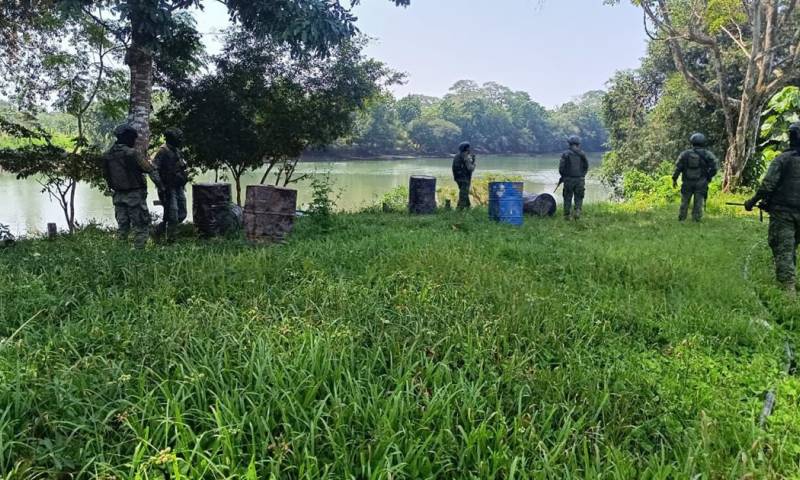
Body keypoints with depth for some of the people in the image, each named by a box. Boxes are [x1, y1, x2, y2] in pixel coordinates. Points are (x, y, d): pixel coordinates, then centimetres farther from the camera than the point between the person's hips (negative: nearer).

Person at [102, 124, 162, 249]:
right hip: (135, 195, -6)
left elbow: (105, 175, 11)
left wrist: (113, 188, 21)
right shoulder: (133, 153, -16)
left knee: (122, 227, 15)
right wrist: (160, 185, -5)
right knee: (141, 227, 0)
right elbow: (151, 170, -14)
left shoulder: (107, 155, 4)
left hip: (118, 195, 7)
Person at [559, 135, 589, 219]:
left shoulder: (565, 154, -5)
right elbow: (586, 167, 5)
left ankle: (567, 215, 11)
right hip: (580, 180, 1)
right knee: (578, 198, 10)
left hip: (568, 179, -1)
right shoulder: (582, 154, 2)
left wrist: (563, 176, 10)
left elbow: (561, 168, -8)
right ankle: (577, 211, -10)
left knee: (567, 198, 9)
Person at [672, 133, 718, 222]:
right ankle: (696, 220, 2)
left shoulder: (685, 154, 1)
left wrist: (674, 179, 6)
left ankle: (681, 219, 16)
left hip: (687, 183, 1)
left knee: (684, 202, 12)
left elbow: (678, 167, -2)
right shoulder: (707, 155, -2)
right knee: (698, 203, 3)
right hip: (701, 184, -1)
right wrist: (708, 178, 8)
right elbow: (713, 169, -7)